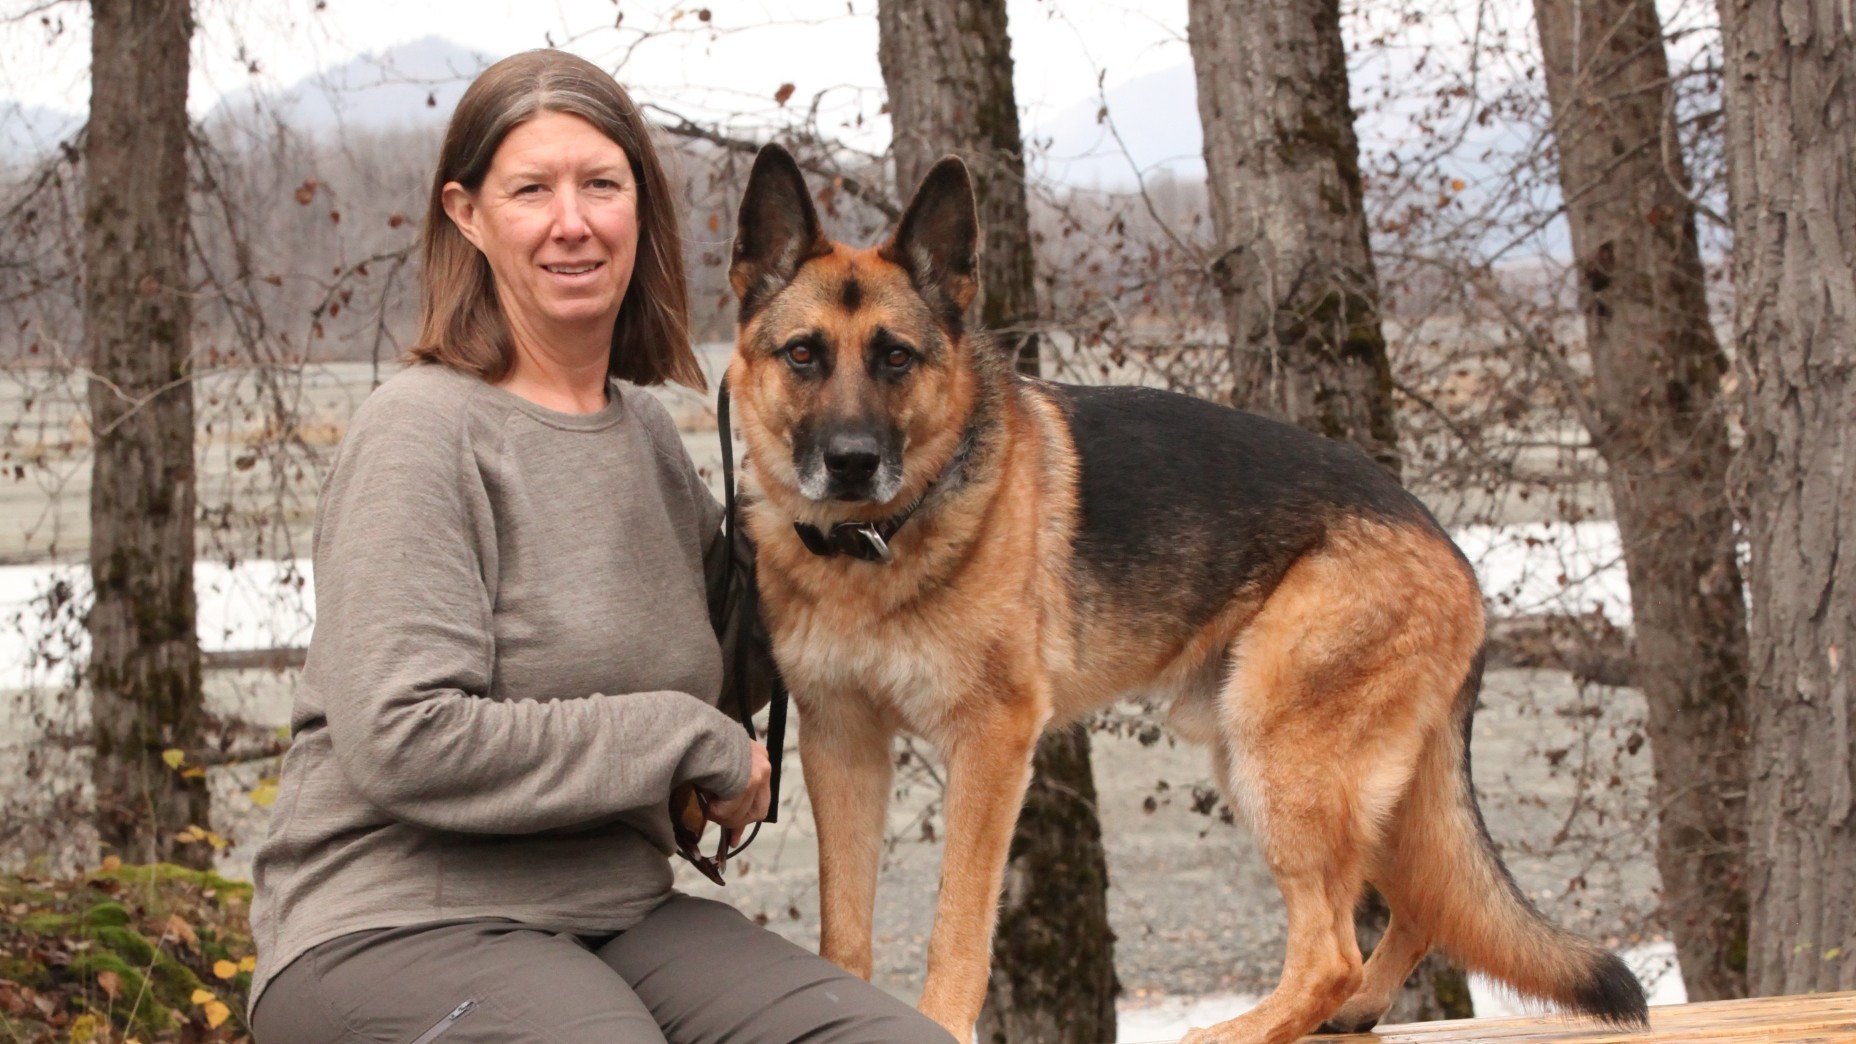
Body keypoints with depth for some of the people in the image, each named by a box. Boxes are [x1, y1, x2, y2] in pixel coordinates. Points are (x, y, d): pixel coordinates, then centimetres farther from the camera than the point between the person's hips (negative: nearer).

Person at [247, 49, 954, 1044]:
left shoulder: (646, 430, 13)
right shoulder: (424, 432, -9)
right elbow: (404, 742, -18)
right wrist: (692, 743, -11)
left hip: (622, 916, 7)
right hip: (396, 922, -7)